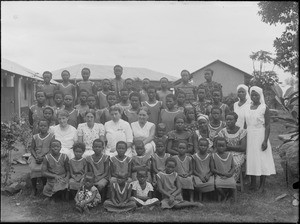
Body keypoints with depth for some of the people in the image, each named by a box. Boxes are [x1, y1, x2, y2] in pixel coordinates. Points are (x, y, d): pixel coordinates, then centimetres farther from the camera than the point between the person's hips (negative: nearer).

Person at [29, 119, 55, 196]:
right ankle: (34, 188, -7)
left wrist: (43, 157, -15)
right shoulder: (35, 137, 12)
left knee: (42, 168, -31)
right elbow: (32, 149, 9)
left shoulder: (51, 136, 3)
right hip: (35, 157, 3)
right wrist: (36, 157, -10)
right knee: (33, 168, -26)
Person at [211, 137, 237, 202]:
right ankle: (224, 197, -3)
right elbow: (212, 169, -2)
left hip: (229, 176, 1)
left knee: (233, 183, -32)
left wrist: (230, 173, -13)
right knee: (217, 185, -32)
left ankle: (234, 199, -14)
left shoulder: (230, 155, 9)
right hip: (219, 175, -1)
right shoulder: (214, 156, 2)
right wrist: (223, 173, -12)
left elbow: (233, 167, 9)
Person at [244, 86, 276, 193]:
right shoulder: (248, 107, 8)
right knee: (251, 158, 8)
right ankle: (253, 183, 19)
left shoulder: (264, 108, -7)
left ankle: (262, 185, 5)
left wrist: (265, 140, -17)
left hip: (260, 136, -5)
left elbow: (267, 125, -10)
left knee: (262, 159, -2)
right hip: (249, 136, 5)